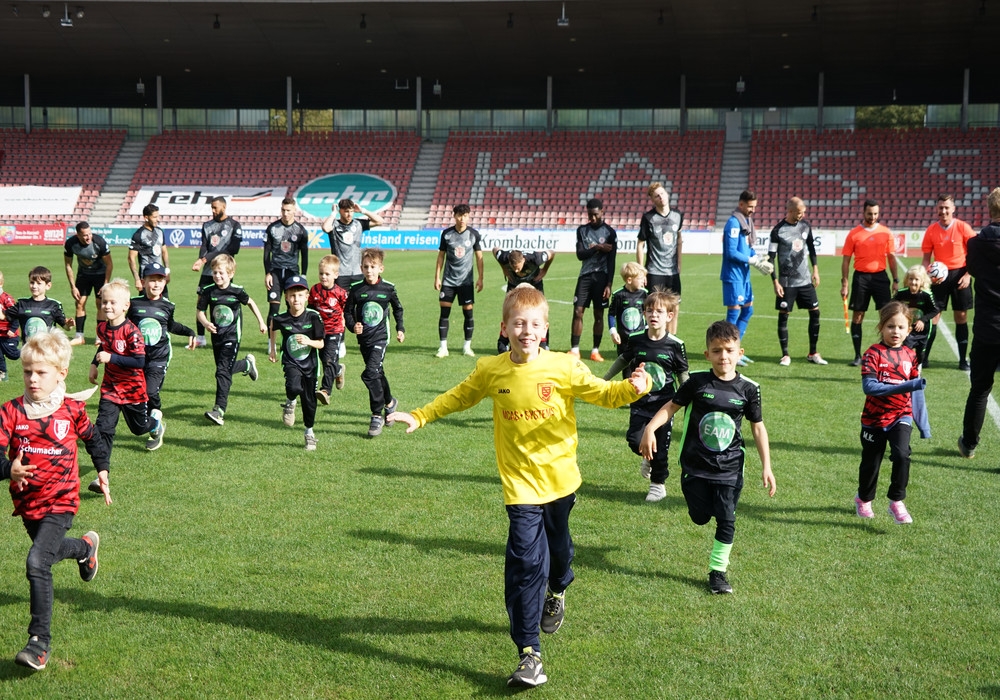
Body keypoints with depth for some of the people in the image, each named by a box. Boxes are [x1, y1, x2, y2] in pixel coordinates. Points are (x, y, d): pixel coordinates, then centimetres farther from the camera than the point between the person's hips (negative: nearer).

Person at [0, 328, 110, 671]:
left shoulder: (71, 409, -7)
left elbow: (93, 438, 12)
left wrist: (102, 470, 11)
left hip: (60, 502, -4)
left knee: (37, 562, -20)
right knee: (50, 548, 27)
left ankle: (40, 641, -15)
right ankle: (85, 547, 64)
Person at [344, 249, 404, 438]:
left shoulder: (388, 288, -4)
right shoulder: (356, 289, -3)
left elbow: (397, 308, 13)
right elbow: (348, 311, 4)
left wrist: (400, 328, 14)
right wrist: (353, 326, -13)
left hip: (380, 337, -3)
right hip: (363, 338, 3)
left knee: (370, 373, -18)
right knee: (377, 374, 16)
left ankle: (377, 416, -9)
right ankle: (389, 402, 41)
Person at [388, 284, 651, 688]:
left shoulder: (564, 367, -10)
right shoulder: (490, 371, -5)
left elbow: (603, 394, -8)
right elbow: (459, 397, 13)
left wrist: (633, 388, -27)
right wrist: (420, 417, 12)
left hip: (560, 480, 1)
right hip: (521, 486, -1)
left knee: (558, 549, 21)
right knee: (526, 565, -10)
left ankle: (556, 593, 57)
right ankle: (529, 654, -5)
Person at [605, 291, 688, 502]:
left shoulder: (675, 344, -9)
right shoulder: (636, 340, -3)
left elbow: (683, 374, 0)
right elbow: (623, 360, 15)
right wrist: (604, 380, 22)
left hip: (664, 403, -2)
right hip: (640, 401, 2)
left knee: (660, 446, 4)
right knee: (634, 440, -10)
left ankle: (658, 484, 24)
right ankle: (649, 458, 25)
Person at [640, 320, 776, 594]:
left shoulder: (748, 389, -5)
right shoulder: (697, 382, -8)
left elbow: (758, 427, 2)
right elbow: (671, 406, -2)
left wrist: (766, 467, -1)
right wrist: (650, 429, -18)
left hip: (729, 469, 0)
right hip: (695, 466, 0)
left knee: (726, 520, -1)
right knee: (700, 517, 9)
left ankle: (718, 570, 15)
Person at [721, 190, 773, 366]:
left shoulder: (747, 221, 12)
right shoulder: (734, 223, -16)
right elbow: (731, 253, -20)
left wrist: (760, 259, -1)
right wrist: (754, 261, -16)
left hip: (744, 274, 9)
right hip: (733, 274, -9)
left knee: (747, 310, 14)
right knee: (734, 311, -3)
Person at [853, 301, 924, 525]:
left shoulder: (910, 355, 1)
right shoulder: (873, 353, -14)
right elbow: (869, 387, -25)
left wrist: (918, 384, -5)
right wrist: (902, 387, -31)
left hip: (900, 416, 2)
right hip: (874, 418, -2)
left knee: (901, 455, -21)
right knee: (871, 462, 14)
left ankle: (896, 502, -6)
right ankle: (864, 498, 40)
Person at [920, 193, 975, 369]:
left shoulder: (963, 227, -7)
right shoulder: (931, 230, -2)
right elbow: (926, 258, 3)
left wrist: (968, 275, -10)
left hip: (959, 274, -1)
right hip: (940, 275, 1)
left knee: (961, 317, 4)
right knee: (932, 316, 0)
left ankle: (963, 360, 11)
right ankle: (923, 357, 7)